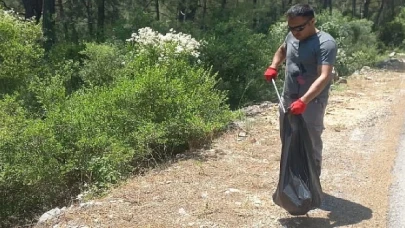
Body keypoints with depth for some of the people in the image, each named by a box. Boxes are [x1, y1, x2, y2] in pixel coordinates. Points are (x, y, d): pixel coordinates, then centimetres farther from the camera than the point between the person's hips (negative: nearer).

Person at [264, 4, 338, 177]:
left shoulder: (326, 43, -20)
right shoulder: (292, 36, 2)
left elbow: (324, 77, -31)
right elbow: (282, 50, 26)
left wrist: (303, 101, -42)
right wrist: (273, 67, 8)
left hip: (312, 102, -7)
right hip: (287, 98, 8)